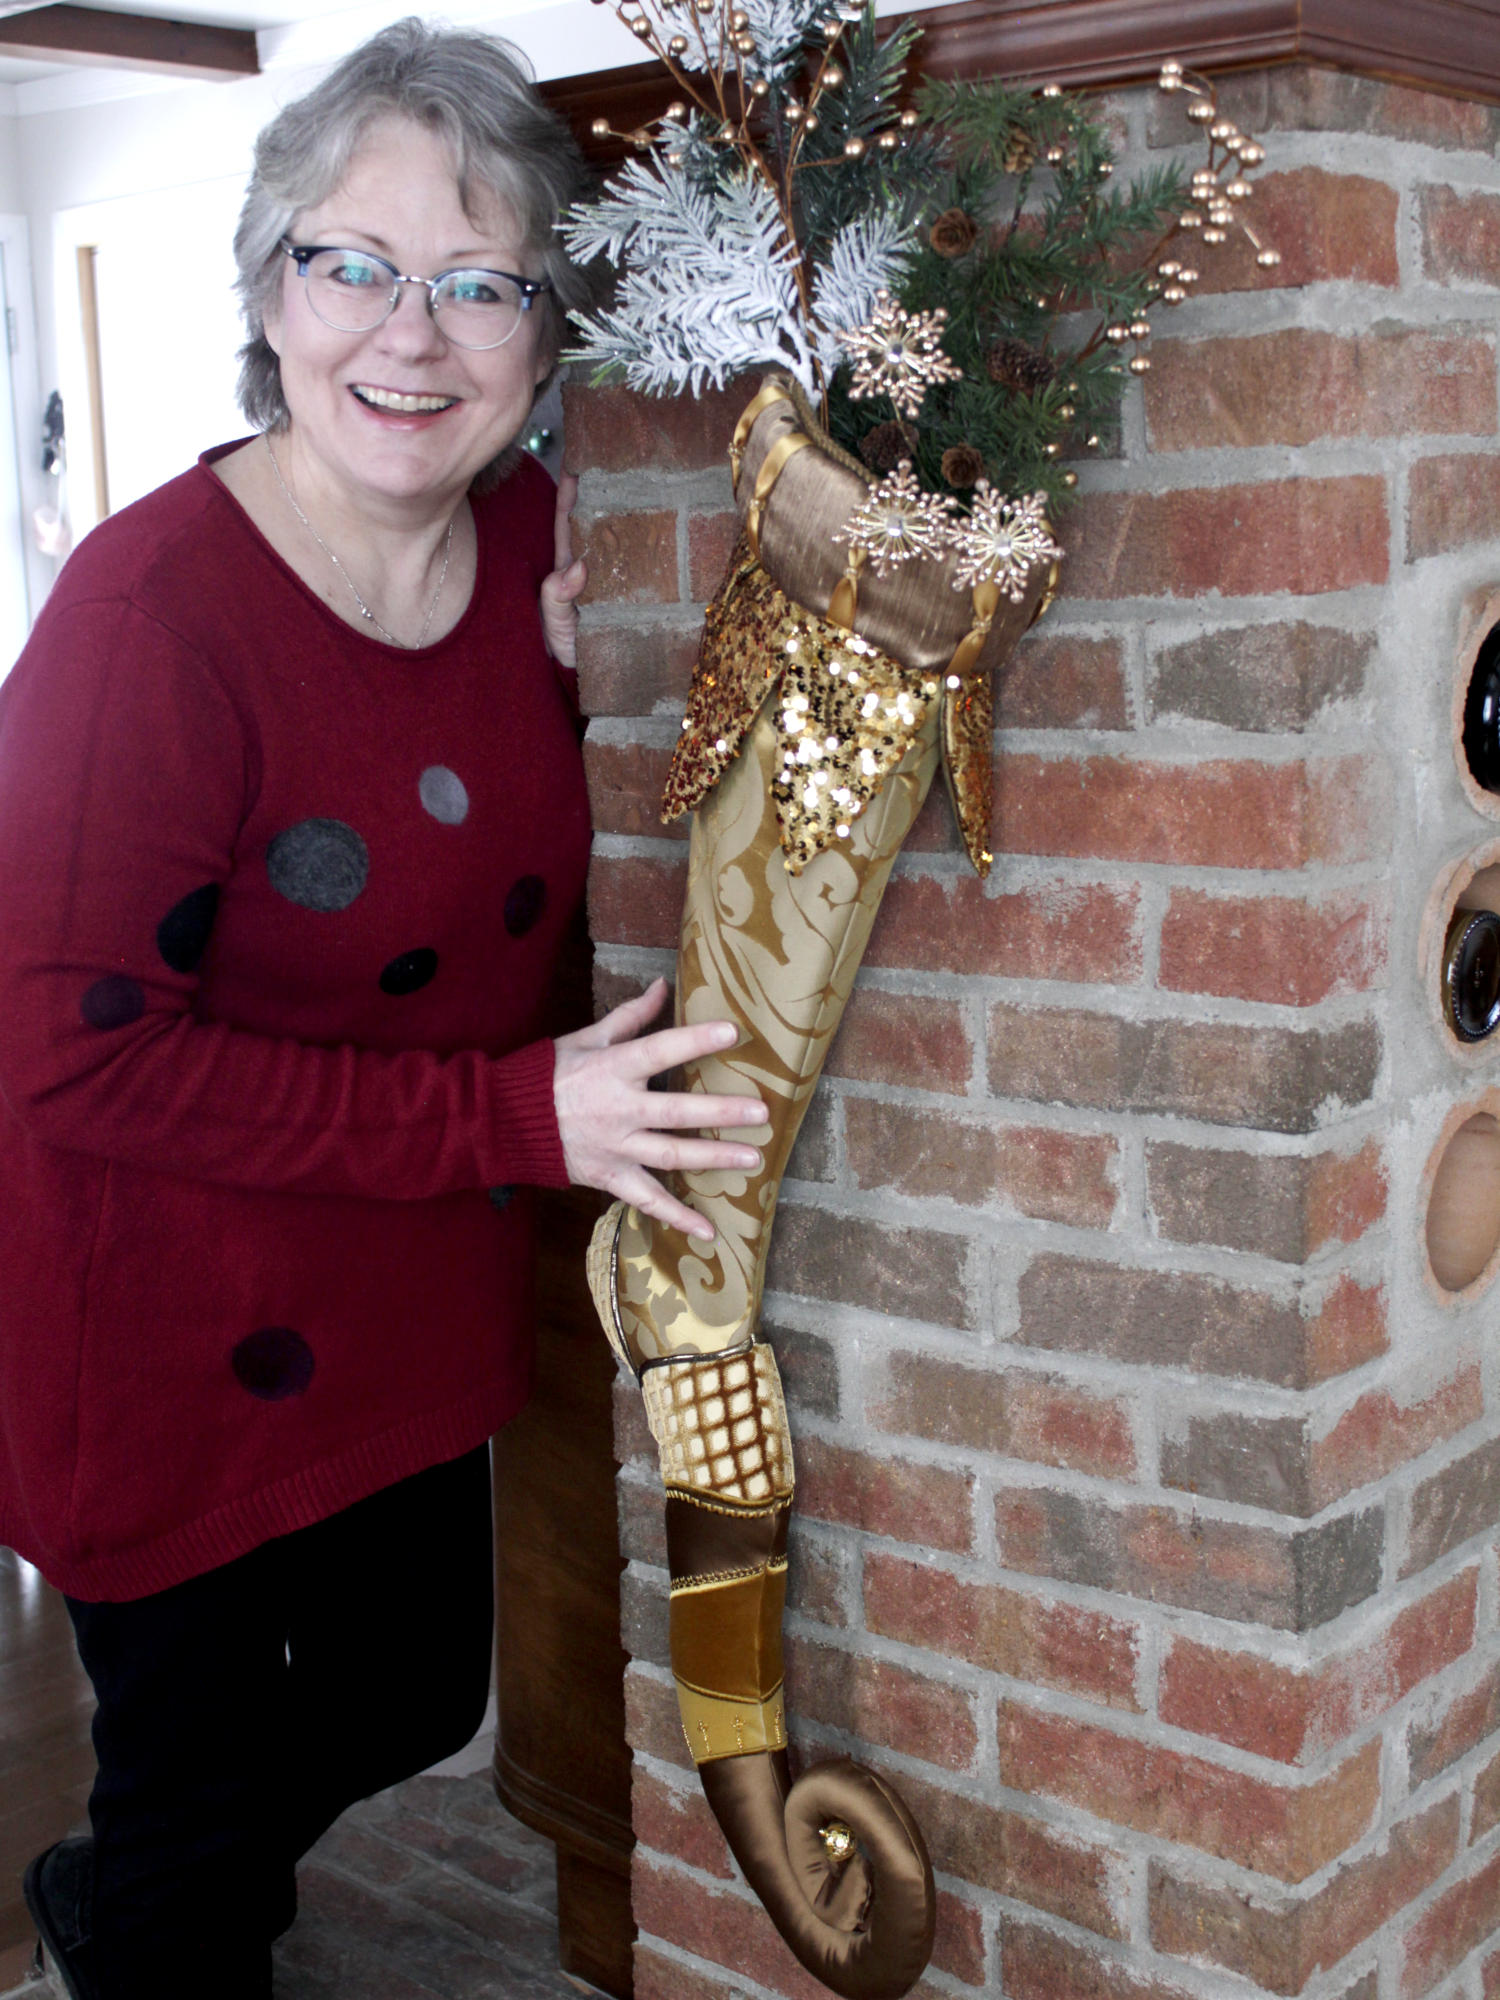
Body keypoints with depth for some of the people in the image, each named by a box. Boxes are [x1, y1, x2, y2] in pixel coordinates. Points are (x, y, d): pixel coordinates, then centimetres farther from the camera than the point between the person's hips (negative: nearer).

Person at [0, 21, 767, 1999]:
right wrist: (511, 1114, -27)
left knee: (413, 1699, 26)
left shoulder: (538, 539, -6)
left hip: (410, 1312, 7)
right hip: (166, 1330, -7)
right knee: (195, 1784, 14)